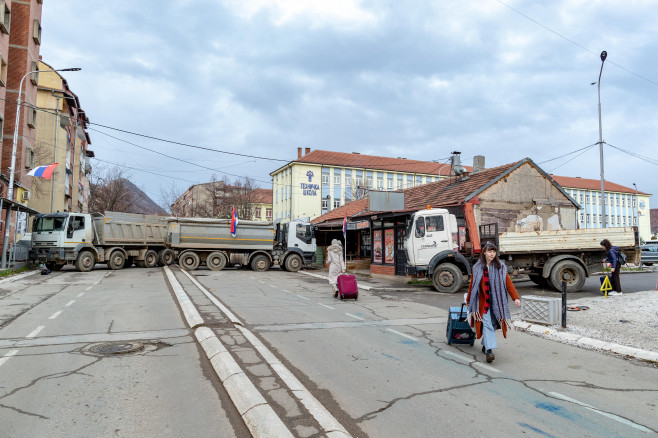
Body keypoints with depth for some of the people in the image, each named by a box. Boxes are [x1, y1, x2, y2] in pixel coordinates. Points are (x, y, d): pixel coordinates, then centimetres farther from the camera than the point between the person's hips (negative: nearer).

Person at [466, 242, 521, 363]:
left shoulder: (501, 267, 3)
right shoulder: (477, 267, 2)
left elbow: (508, 283, -1)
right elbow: (472, 284, 10)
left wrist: (515, 297, -10)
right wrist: (468, 299, 17)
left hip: (496, 302, 2)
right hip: (483, 302, -1)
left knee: (492, 324, 8)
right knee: (487, 324, -12)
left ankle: (485, 345, 28)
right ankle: (489, 350, -19)